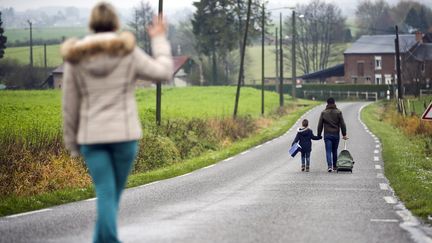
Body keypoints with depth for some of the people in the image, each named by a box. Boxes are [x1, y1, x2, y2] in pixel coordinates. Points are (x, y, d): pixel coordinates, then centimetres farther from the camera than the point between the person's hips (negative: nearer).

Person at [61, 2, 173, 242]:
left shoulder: (76, 57, 0)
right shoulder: (128, 52, -6)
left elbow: (70, 105, 3)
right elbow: (164, 73, 4)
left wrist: (72, 142, 13)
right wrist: (159, 40, 16)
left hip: (92, 135, 1)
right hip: (124, 133, -1)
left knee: (106, 195, -2)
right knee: (114, 193, 14)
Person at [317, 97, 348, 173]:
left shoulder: (323, 113, 1)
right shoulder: (338, 112, 0)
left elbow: (320, 125, 2)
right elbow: (342, 124, -2)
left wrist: (319, 135, 9)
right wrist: (344, 134, 3)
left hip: (327, 135, -1)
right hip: (336, 135, 1)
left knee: (328, 151, -4)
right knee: (334, 151, 14)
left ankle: (329, 166, -21)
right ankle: (334, 166, 23)